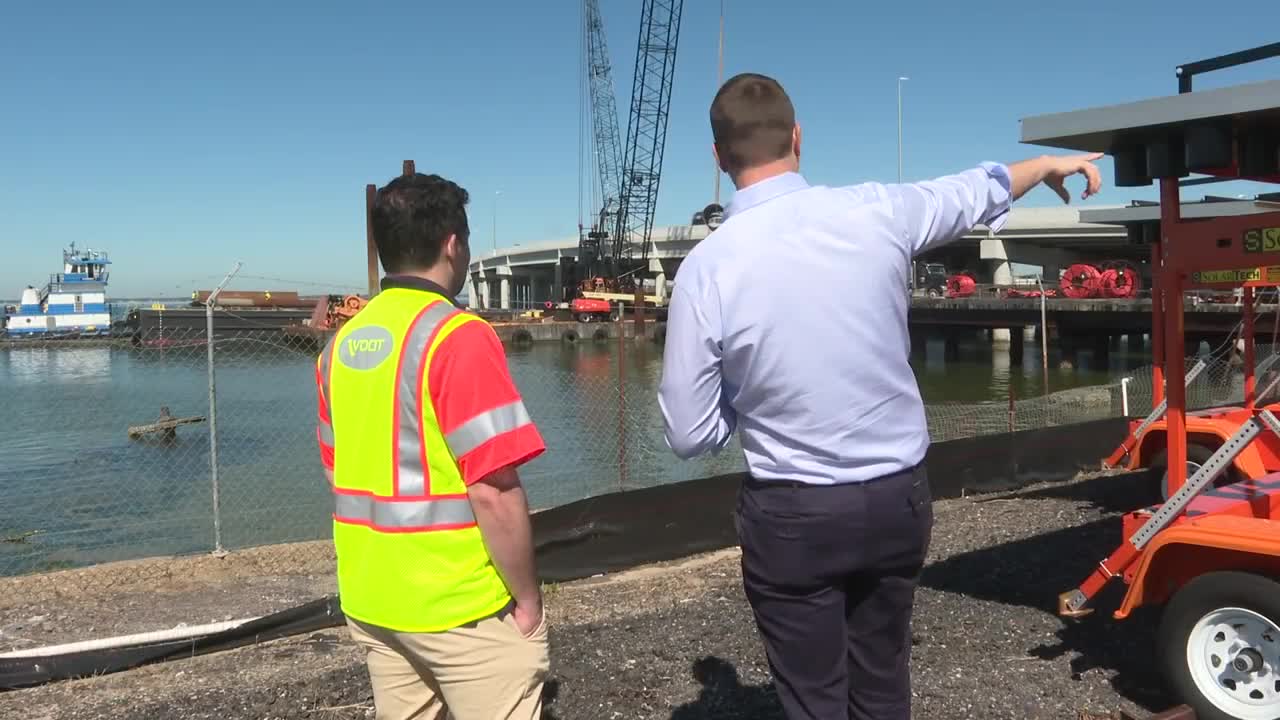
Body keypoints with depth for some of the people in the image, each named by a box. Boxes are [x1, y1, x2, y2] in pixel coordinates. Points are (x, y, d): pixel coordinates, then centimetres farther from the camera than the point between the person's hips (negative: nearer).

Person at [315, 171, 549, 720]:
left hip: (371, 602, 7)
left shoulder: (342, 343, 5)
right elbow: (493, 493, -21)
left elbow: (341, 475, 12)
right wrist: (528, 598, -10)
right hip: (462, 608, -7)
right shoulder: (458, 336, -18)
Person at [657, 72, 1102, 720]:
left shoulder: (706, 267, -15)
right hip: (898, 499, 3)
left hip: (792, 516, -3)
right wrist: (1051, 163, 34)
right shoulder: (875, 212, -9)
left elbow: (690, 436, -8)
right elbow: (977, 190, 14)